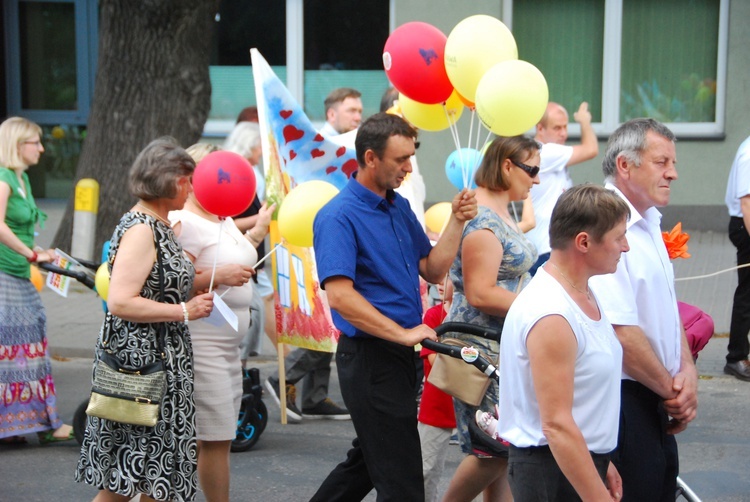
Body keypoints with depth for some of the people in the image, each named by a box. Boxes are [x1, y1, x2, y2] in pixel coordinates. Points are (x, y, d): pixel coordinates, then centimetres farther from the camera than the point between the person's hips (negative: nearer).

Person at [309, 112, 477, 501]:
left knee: (368, 460, 22)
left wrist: (457, 222, 0)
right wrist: (402, 333, -23)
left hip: (398, 354, 9)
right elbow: (340, 295, -25)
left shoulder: (399, 207, 12)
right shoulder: (338, 216, -15)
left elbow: (432, 270, 12)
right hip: (369, 356, -9)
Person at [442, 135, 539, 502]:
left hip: (507, 346, 10)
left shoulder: (500, 213, 15)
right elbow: (480, 294, -22)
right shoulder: (482, 218, -17)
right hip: (485, 348, -10)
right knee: (494, 451, -5)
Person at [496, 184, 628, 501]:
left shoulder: (583, 294, 8)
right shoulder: (551, 317, -23)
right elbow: (556, 425, -25)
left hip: (584, 456, 9)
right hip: (552, 468, -9)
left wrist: (601, 461, 18)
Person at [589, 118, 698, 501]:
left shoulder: (649, 222, 11)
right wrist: (673, 391, -11)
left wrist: (686, 371, 0)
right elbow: (621, 333, -23)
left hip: (657, 397, 10)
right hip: (624, 397, -9)